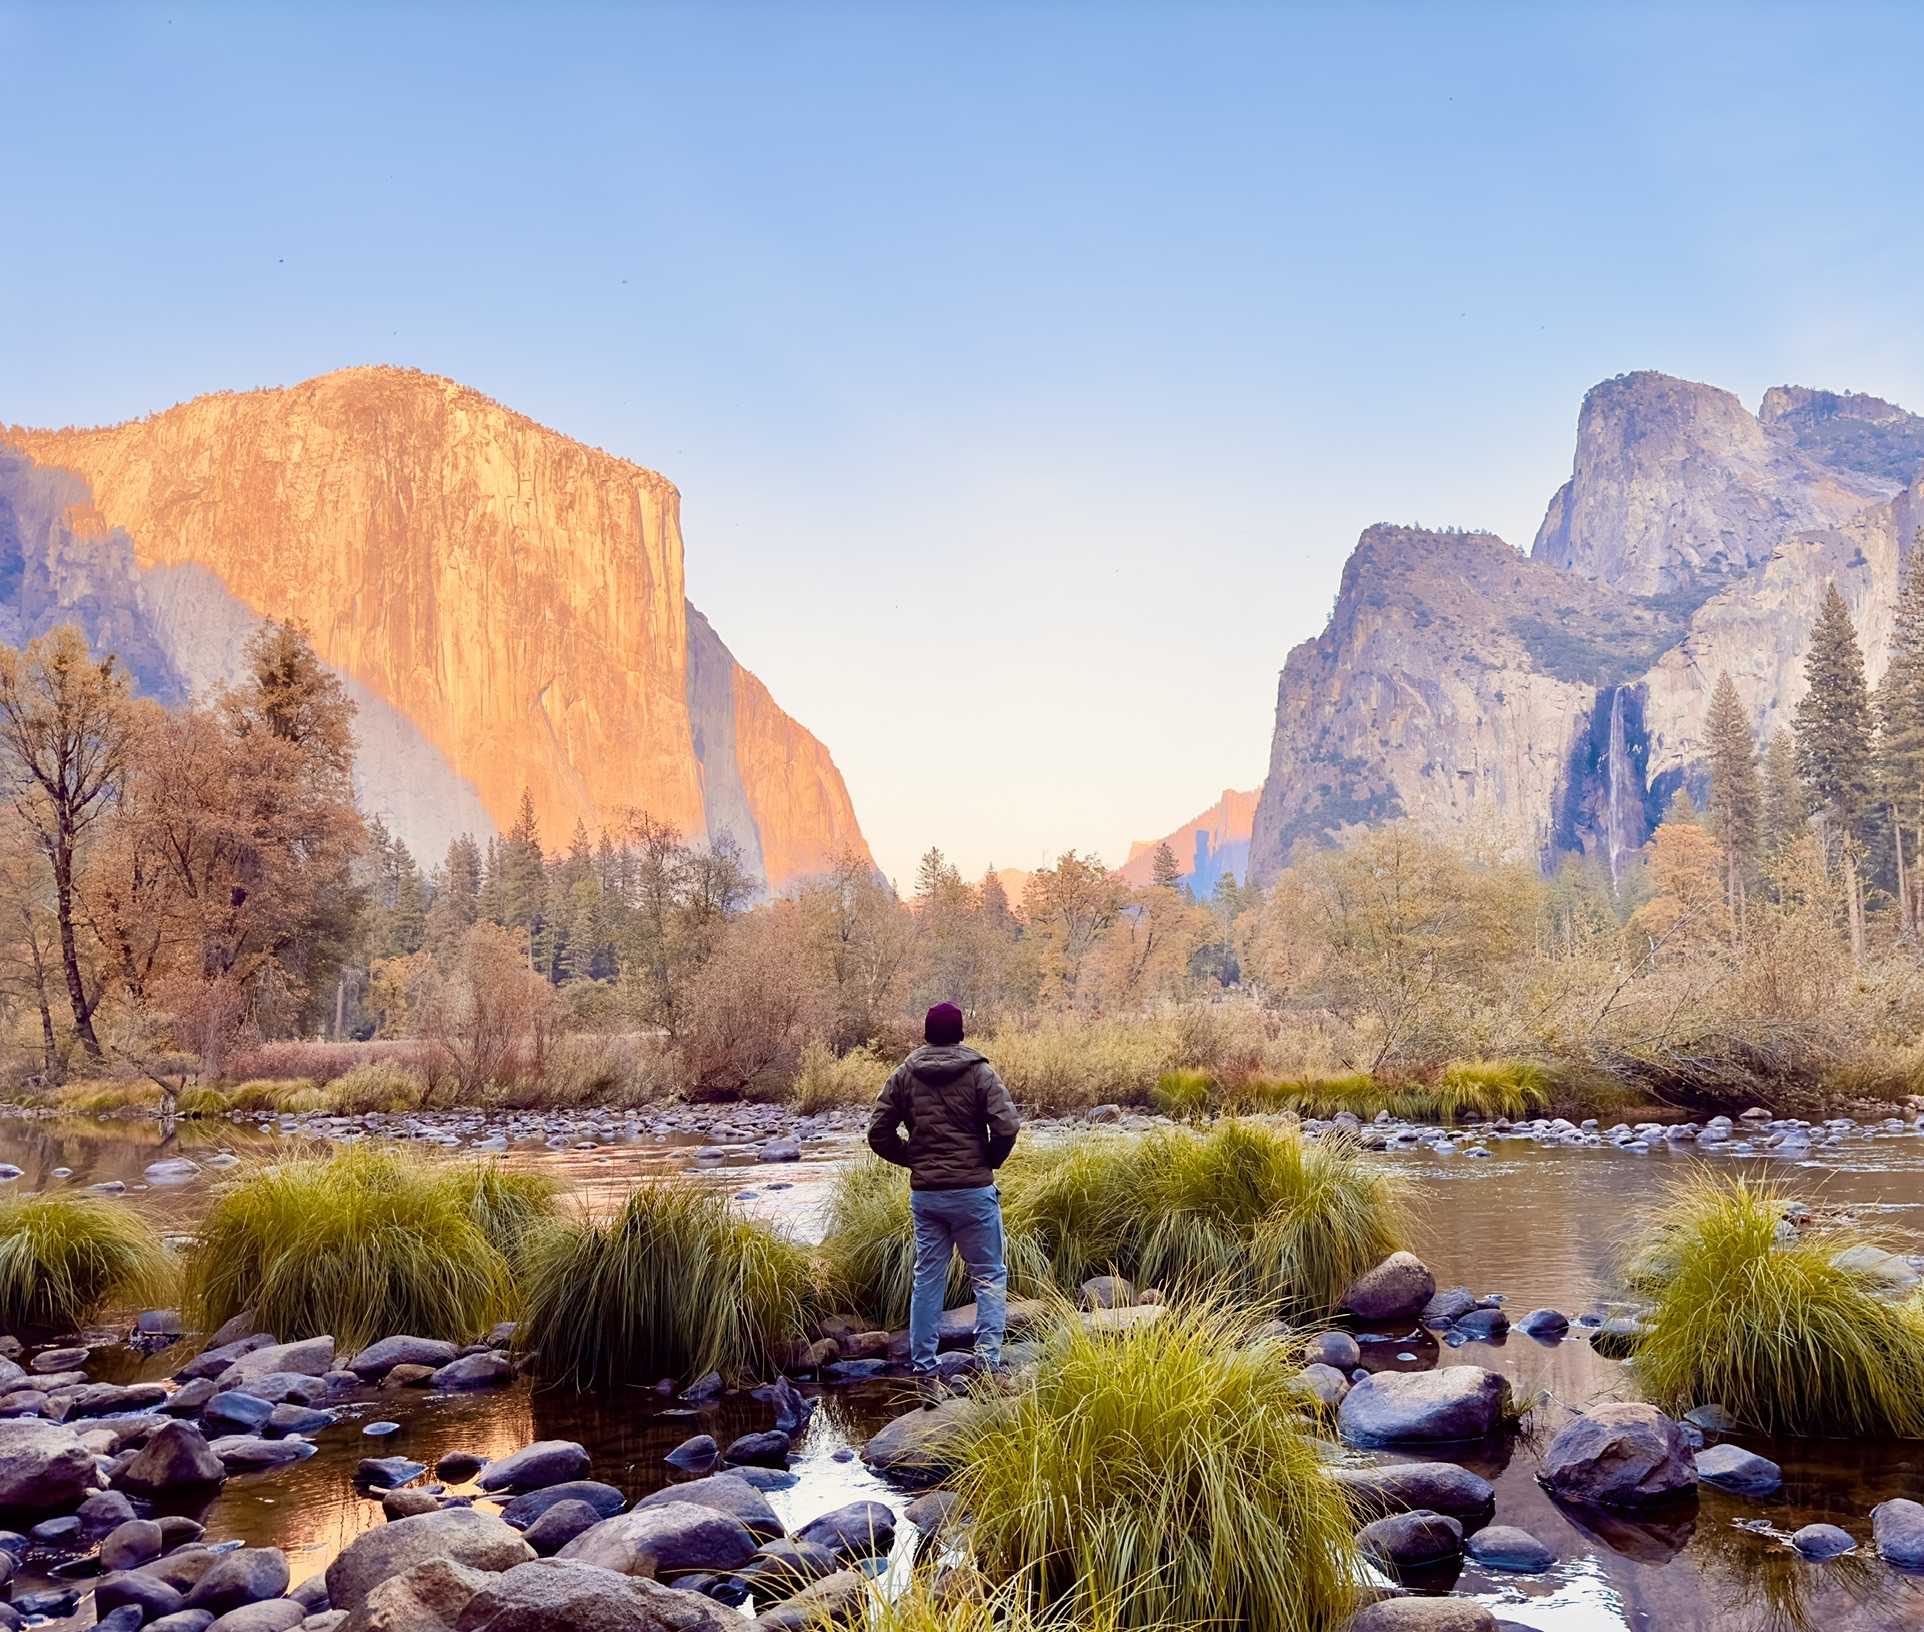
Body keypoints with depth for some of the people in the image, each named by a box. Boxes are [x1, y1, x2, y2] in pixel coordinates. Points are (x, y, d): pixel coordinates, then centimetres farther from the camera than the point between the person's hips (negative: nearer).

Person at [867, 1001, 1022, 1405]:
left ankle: (925, 1375, 11)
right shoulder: (978, 1072, -6)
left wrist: (913, 1158, 12)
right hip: (973, 1191, -3)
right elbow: (1006, 1126, -17)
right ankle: (988, 1359, -6)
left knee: (927, 1281, 10)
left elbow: (879, 1132, 2)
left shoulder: (905, 1074, 4)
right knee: (989, 1277, 7)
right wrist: (991, 1161, 1)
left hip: (924, 1194, 3)